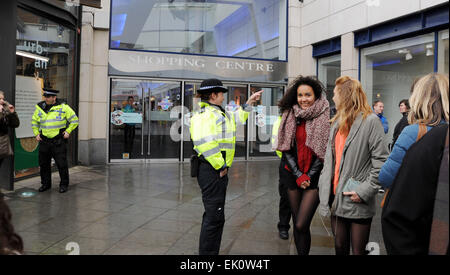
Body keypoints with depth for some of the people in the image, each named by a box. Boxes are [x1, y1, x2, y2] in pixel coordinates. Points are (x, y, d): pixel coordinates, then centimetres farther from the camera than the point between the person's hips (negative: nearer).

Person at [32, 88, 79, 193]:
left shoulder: (63, 107, -5)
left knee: (61, 164, -2)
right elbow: (34, 122, 21)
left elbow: (74, 120, 1)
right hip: (44, 140, 4)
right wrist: (36, 133, 11)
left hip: (58, 141, -4)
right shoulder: (40, 107, 6)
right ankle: (45, 184, 26)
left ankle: (64, 184, 12)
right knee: (44, 164, 11)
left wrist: (68, 131, -5)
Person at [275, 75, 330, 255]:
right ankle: (300, 252, 25)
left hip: (314, 177, -3)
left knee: (301, 225, -11)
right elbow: (286, 149, 3)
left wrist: (309, 176, -8)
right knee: (297, 224, 10)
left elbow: (324, 151, -4)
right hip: (293, 175, 4)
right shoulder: (290, 116, 5)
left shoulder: (325, 118, -5)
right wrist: (298, 176, -5)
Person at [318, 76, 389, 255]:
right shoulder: (337, 122, 14)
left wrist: (364, 191, -17)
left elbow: (380, 160, -14)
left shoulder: (370, 121, -10)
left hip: (358, 203, -7)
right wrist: (324, 188, 7)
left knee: (358, 251, 6)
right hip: (336, 197, 7)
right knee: (339, 247, 18)